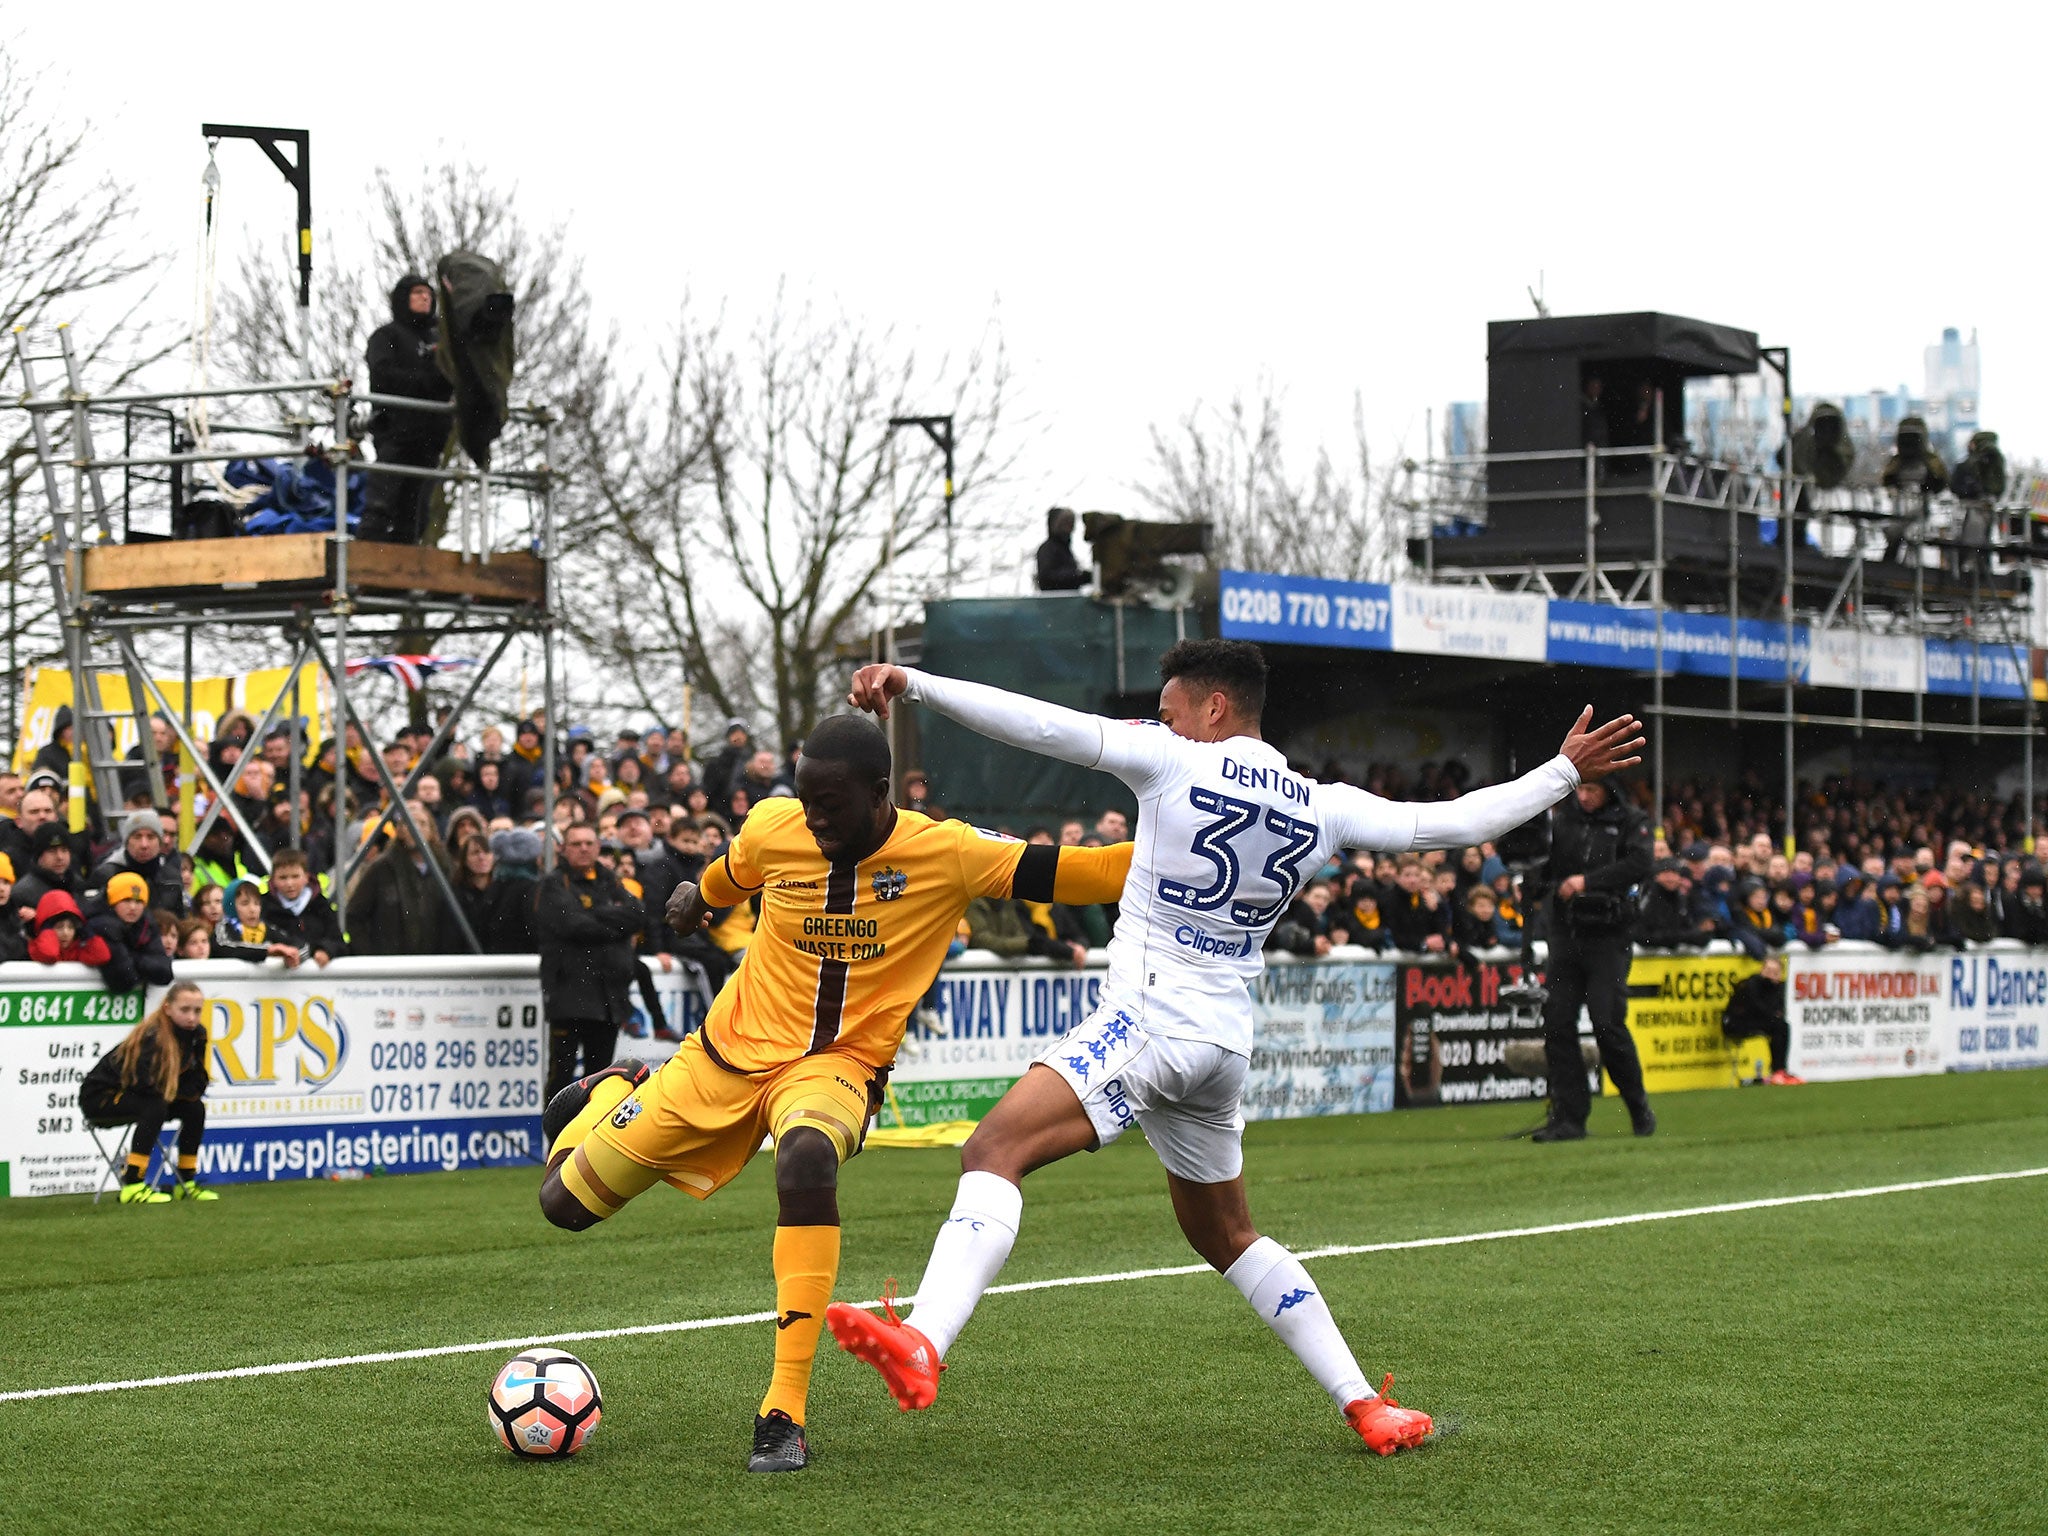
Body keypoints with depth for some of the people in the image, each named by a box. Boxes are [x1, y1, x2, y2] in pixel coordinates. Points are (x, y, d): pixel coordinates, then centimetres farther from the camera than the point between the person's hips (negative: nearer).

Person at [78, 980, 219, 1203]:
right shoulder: (152, 1037, -29)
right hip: (99, 1096, -8)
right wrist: (172, 1091, -16)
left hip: (133, 1095, 8)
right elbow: (145, 1084, -34)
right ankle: (132, 1185, -33)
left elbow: (196, 1085, 0)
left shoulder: (197, 1034, -6)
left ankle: (186, 1182, 4)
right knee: (155, 1107, -32)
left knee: (195, 1107, -6)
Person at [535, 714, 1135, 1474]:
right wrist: (696, 898, 38)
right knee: (564, 1201, 4)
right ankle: (611, 1095, 43)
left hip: (837, 1064, -3)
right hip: (729, 1051, 3)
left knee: (806, 1158, -41)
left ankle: (784, 1416, -35)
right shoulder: (770, 829, -8)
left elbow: (1066, 874, -19)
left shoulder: (945, 852, -16)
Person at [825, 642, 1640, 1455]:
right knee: (1226, 1236, 23)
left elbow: (1040, 724, -11)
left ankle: (921, 1343, -42)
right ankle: (1364, 1404, 22)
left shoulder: (1173, 760, -4)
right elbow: (1450, 822, 13)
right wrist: (1564, 773, 25)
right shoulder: (1321, 807, 10)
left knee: (994, 1148, -19)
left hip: (1150, 1018, -7)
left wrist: (912, 683, -12)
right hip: (1226, 1045, 7)